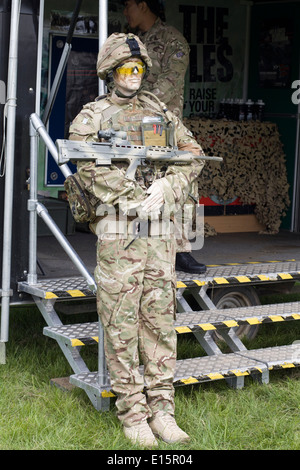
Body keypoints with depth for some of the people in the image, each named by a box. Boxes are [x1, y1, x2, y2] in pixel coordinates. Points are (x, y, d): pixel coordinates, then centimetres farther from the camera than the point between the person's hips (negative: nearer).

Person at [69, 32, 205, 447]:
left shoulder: (159, 113, 15)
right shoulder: (91, 117, 1)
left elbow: (193, 155, 9)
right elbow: (92, 169, -15)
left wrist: (165, 186, -9)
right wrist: (135, 201, -19)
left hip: (159, 229, 4)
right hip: (117, 230, -4)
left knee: (160, 317, 6)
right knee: (121, 321, -1)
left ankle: (161, 409, 13)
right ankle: (132, 413, 8)